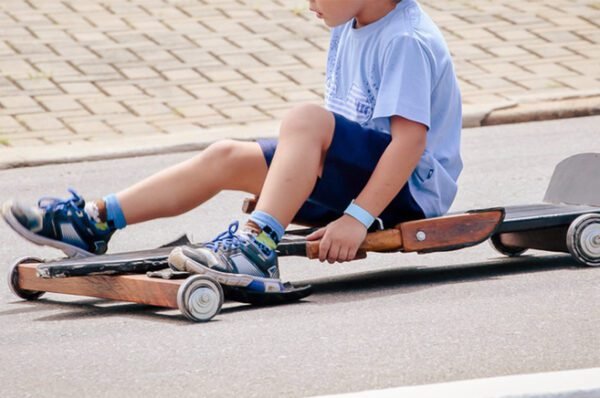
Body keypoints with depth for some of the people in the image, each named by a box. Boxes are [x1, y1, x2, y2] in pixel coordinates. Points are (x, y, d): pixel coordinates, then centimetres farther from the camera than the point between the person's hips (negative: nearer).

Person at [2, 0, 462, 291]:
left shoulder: (406, 42, -18)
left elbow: (411, 138, -26)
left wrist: (357, 218, -30)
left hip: (409, 185, -10)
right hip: (351, 173, 10)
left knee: (305, 118, -32)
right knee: (226, 157, 4)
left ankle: (256, 245, -40)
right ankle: (93, 222, 3)